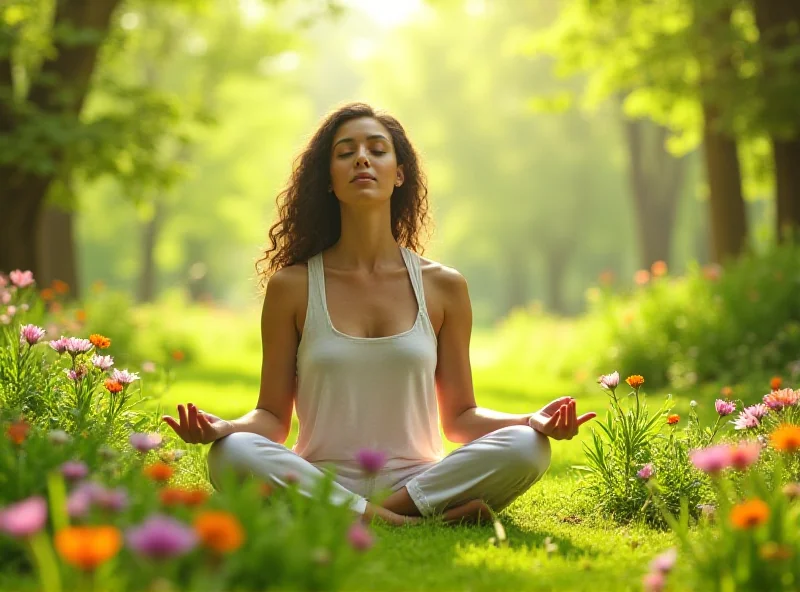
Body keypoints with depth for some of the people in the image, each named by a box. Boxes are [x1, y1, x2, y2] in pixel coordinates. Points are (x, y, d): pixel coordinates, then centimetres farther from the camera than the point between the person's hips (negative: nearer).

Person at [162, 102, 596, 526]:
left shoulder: (442, 286, 7)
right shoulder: (292, 286, 4)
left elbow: (459, 417, 10)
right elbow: (272, 416, 5)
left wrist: (534, 421, -9)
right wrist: (222, 427, -17)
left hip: (419, 479, 1)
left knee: (525, 448, -26)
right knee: (230, 453, -32)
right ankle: (396, 523, -28)